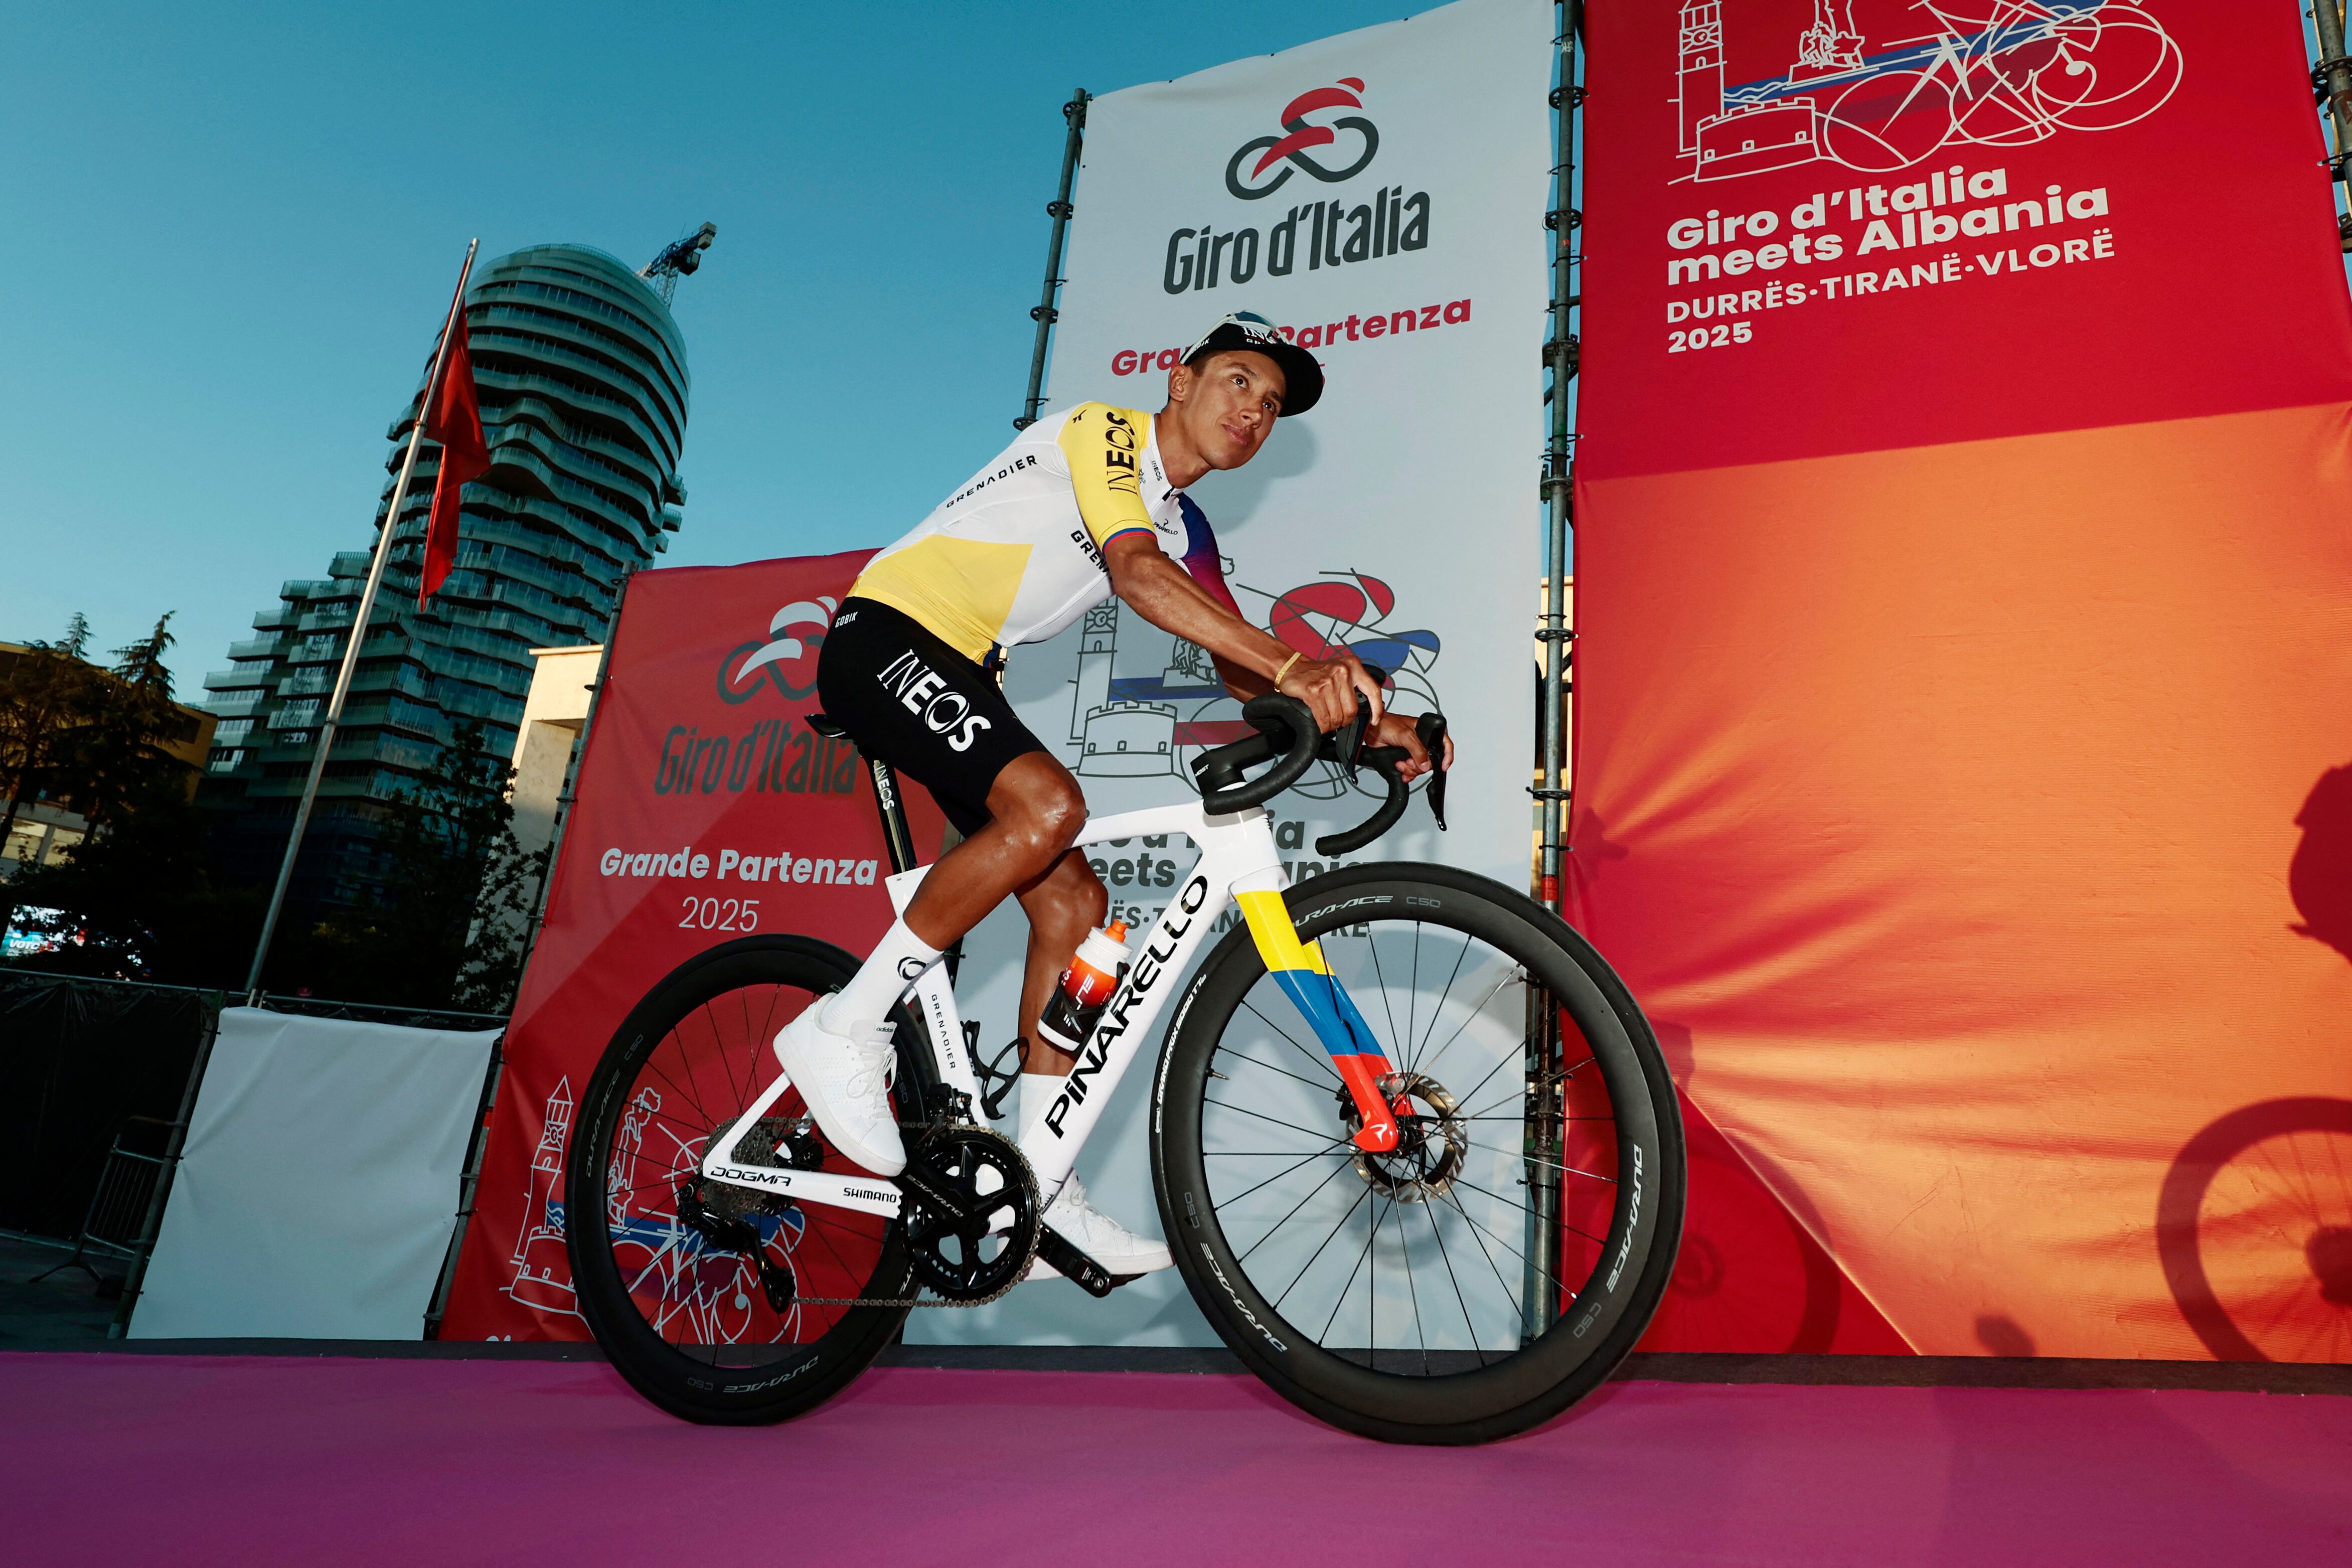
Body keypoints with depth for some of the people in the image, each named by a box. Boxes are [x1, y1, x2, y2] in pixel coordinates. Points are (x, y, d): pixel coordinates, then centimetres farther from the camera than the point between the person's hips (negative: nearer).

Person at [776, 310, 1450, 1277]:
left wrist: (1357, 718, -9)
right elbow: (1136, 574, -28)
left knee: (1073, 902, -2)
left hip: (958, 672, 9)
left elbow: (1243, 673, 9)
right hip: (885, 635, -9)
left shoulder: (1182, 528, 15)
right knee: (1048, 806, -31)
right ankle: (843, 1030, -17)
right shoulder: (1104, 433, -8)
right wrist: (1294, 665, -37)